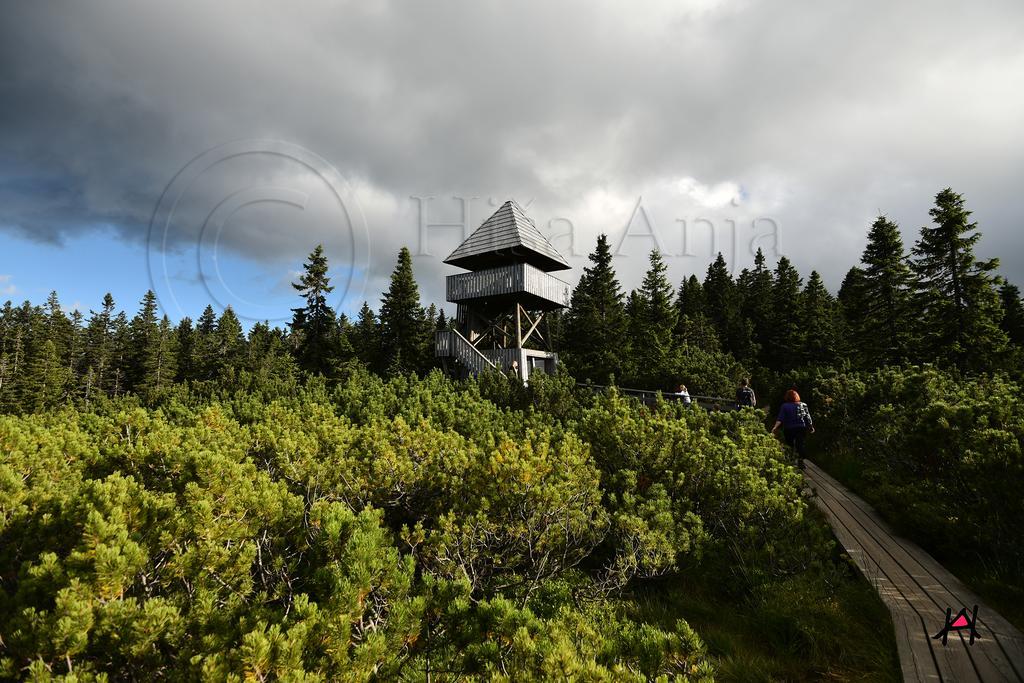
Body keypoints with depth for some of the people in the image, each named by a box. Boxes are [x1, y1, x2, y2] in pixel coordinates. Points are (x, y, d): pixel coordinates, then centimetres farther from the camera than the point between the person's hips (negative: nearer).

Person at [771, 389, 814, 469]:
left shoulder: (785, 406, -6)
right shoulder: (803, 405, 3)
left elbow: (780, 418, -16)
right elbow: (808, 418, 7)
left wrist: (775, 427, -20)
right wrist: (811, 427, 18)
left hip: (789, 429, -2)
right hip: (801, 428, 2)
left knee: (790, 445, 10)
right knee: (800, 445, 5)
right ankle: (800, 460, -2)